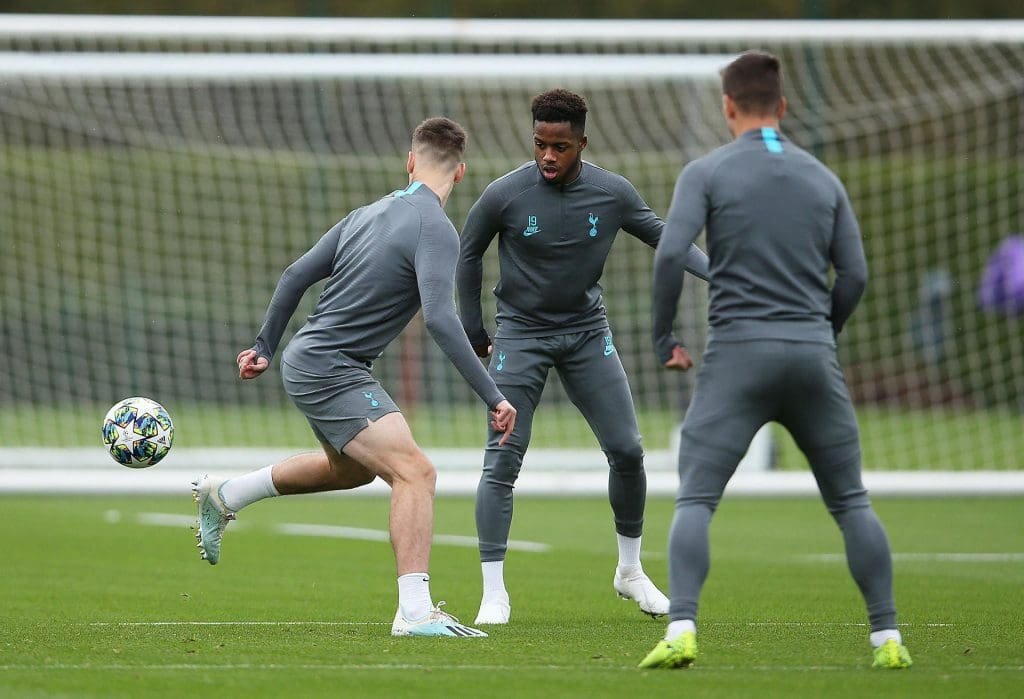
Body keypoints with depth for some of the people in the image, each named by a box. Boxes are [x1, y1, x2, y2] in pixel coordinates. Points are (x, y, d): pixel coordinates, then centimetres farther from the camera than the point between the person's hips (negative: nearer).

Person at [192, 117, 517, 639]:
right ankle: (415, 613, -26)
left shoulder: (370, 213, 9)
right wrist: (492, 397, -26)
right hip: (331, 373, -9)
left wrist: (265, 347, 25)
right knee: (415, 473, -18)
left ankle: (224, 496, 43)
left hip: (305, 362, 9)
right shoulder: (434, 229, -17)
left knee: (350, 469, 31)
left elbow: (297, 274, 14)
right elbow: (440, 320, -28)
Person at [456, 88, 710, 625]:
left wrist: (716, 273, -10)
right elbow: (468, 255, 1)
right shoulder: (505, 195, -15)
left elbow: (664, 237, 5)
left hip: (587, 331, 2)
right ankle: (493, 594, -5)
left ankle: (630, 571, 20)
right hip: (521, 334, -2)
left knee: (627, 451, -1)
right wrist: (473, 332, 4)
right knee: (502, 461, -10)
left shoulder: (612, 193, -9)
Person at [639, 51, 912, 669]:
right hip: (814, 356, 3)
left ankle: (682, 630, -19)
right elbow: (855, 274, 9)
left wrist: (664, 337, 0)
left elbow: (671, 253, -10)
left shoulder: (707, 173, 1)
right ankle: (888, 636, 7)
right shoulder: (823, 178, 12)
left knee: (695, 499, -2)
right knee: (851, 501, 11)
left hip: (738, 354, -3)